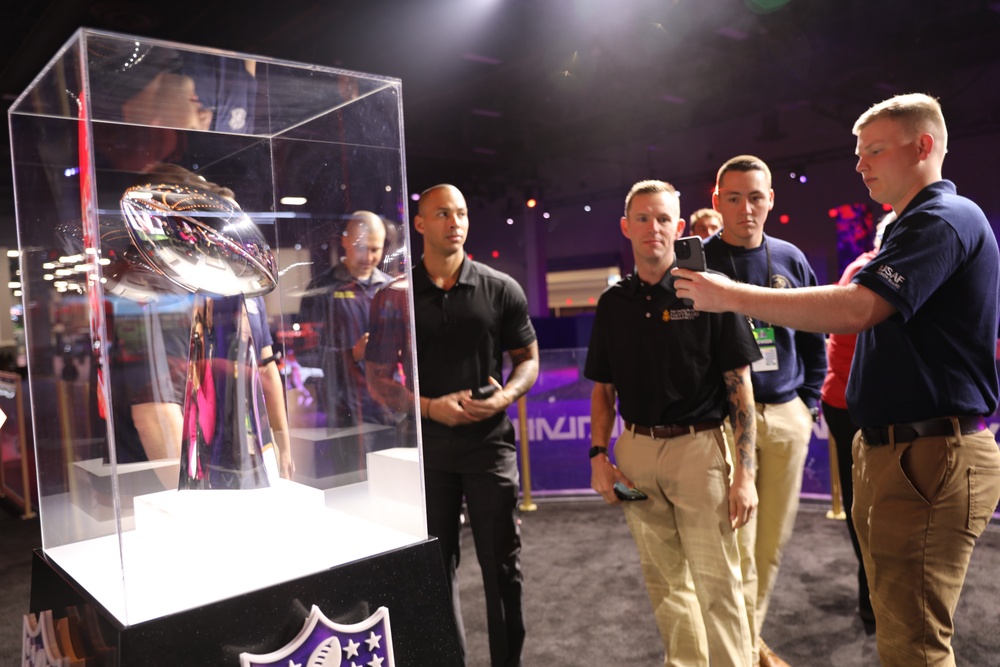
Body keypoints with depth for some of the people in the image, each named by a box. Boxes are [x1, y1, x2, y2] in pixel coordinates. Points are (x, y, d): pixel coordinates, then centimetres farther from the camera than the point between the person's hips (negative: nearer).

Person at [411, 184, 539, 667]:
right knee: (436, 563, 13)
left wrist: (506, 395, -14)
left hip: (489, 442, 0)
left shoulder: (501, 289, 0)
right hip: (425, 444, 1)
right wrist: (430, 407, -13)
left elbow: (528, 359, 6)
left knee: (502, 564, 7)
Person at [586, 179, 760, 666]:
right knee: (664, 581, 15)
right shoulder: (613, 303, 7)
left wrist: (745, 473, -10)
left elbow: (740, 387, -5)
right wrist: (598, 454, 1)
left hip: (698, 447, -4)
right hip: (635, 451, 4)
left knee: (716, 581, -1)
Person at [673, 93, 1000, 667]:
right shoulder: (907, 226, 20)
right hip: (891, 450, 10)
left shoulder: (946, 218, -13)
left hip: (931, 457, -10)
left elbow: (855, 308, -26)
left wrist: (731, 296, -23)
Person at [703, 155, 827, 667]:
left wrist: (808, 402, 10)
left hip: (787, 417, 5)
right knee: (737, 546, -3)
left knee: (772, 540, 12)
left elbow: (814, 336, 16)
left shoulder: (790, 259, 8)